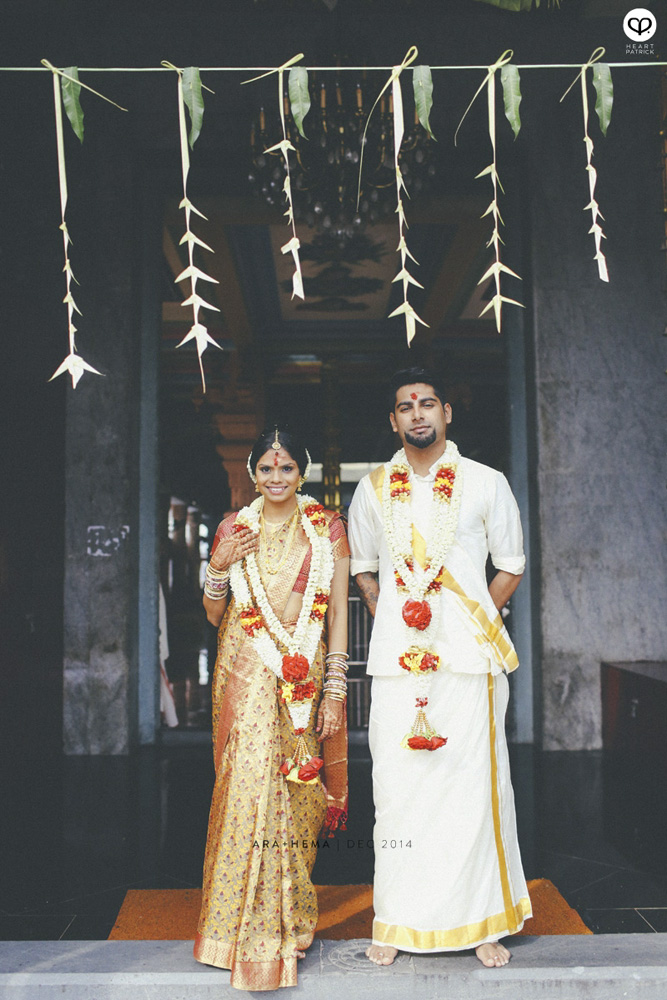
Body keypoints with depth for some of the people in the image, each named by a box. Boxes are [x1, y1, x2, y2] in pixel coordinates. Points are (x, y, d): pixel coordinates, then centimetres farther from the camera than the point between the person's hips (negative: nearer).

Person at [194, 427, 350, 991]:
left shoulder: (327, 529, 3)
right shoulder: (234, 530, 7)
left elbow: (338, 613, 1)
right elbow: (215, 615, 10)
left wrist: (335, 689, -4)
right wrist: (219, 567, -8)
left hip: (305, 679, 0)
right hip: (247, 677, 1)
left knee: (296, 795, 4)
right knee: (248, 786, -3)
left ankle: (288, 918, 22)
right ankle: (250, 929, 12)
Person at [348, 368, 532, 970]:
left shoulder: (487, 484, 5)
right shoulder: (373, 490, 11)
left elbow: (511, 568, 10)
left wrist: (476, 622, 1)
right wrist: (385, 612, 9)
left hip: (468, 658, -1)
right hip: (396, 660, 2)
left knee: (473, 782, 0)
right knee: (397, 784, 2)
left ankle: (482, 921, 12)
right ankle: (396, 921, 13)